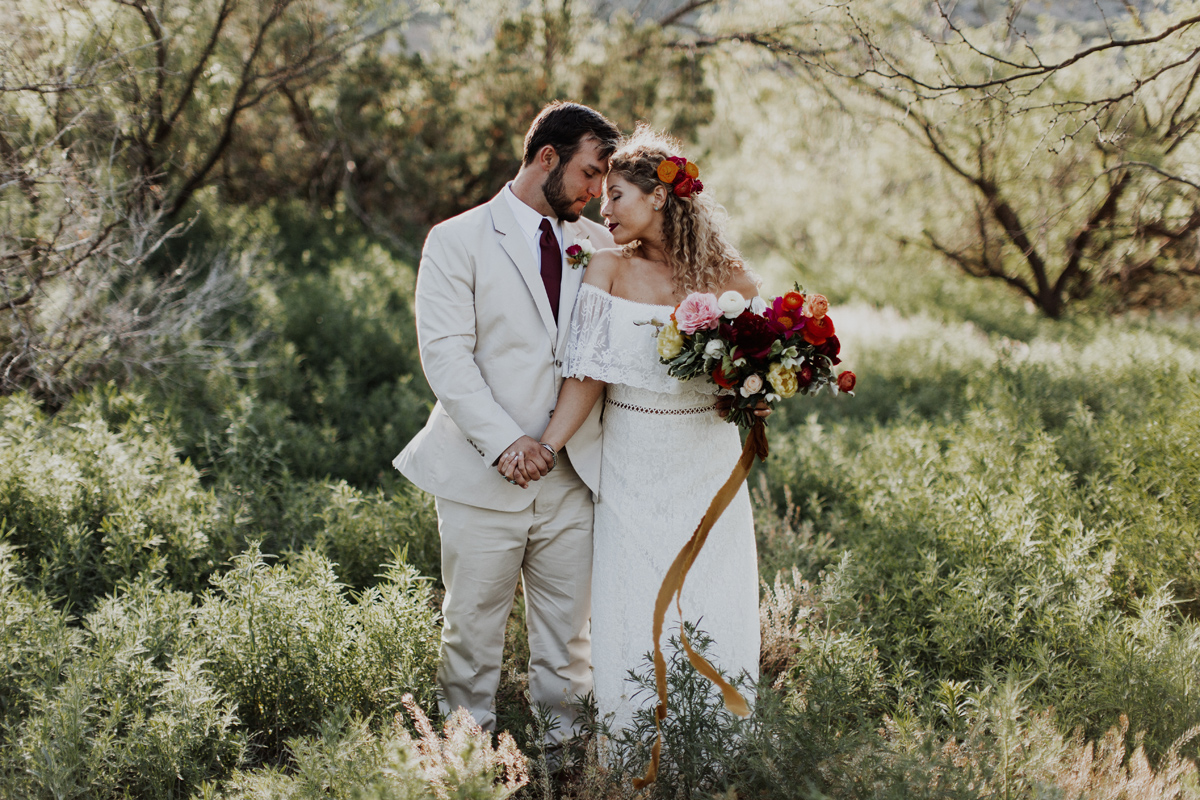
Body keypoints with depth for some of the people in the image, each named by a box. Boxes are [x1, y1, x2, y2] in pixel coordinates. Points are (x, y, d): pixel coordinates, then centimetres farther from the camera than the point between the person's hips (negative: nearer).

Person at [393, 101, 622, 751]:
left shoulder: (599, 247, 11)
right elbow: (445, 355, -10)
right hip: (482, 476, -3)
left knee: (567, 628, 10)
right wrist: (506, 440, -19)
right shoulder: (458, 241, -2)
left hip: (572, 477, 4)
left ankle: (561, 739, 24)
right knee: (473, 624, 7)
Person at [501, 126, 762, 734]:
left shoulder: (729, 277, -1)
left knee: (713, 613, 3)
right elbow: (590, 371, -6)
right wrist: (548, 446, -17)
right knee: (634, 612, 2)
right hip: (632, 469, 0)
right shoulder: (608, 270, -1)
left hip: (708, 463, 0)